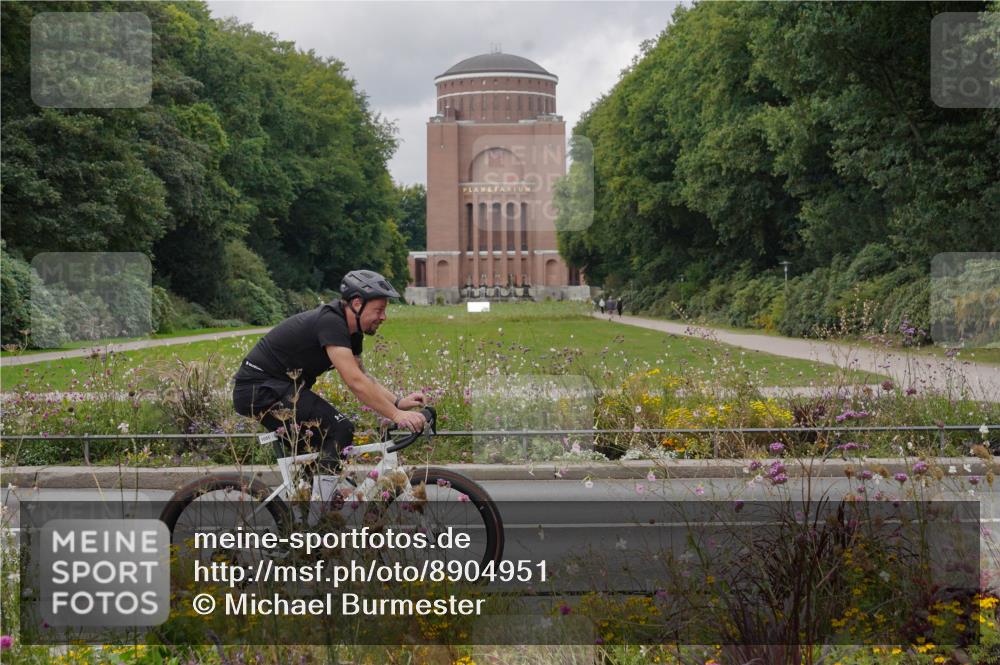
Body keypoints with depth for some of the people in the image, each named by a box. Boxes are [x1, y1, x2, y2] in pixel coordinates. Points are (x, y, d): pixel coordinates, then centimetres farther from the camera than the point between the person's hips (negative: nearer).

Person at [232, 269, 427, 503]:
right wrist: (396, 416, -28)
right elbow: (355, 382, -29)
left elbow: (361, 378, 14)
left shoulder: (351, 331, 7)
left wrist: (398, 402, -2)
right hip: (260, 388, -11)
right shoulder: (330, 322, -23)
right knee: (340, 429, -18)